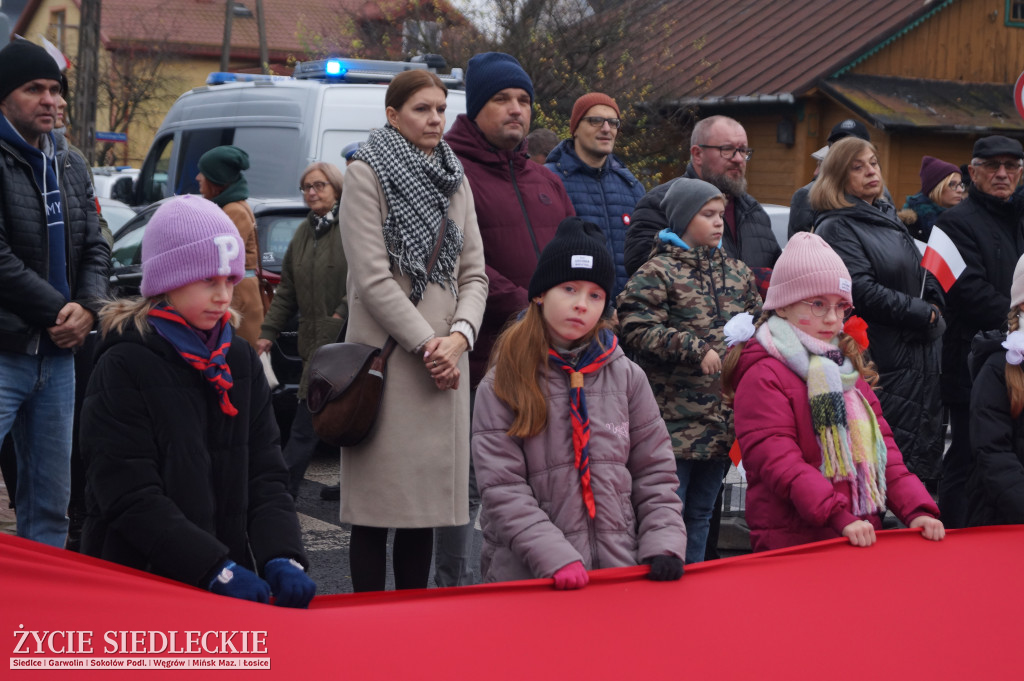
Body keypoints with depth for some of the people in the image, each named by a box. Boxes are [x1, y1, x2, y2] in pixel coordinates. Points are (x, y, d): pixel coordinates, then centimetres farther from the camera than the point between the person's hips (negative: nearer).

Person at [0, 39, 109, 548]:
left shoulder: (70, 168, 16)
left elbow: (95, 248, 15)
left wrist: (87, 307, -4)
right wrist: (60, 311, -11)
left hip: (58, 354, 8)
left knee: (50, 501, 12)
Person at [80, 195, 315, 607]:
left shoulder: (241, 361, 9)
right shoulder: (123, 367, -8)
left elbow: (265, 476, 5)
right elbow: (130, 497, -15)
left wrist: (282, 557, -13)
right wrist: (216, 568, -23)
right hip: (137, 583, -5)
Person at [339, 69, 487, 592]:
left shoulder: (454, 180, 15)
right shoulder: (367, 173, -2)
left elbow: (473, 273, 12)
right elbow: (372, 278, -10)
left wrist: (460, 335, -6)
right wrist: (426, 343, -12)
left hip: (445, 362, 5)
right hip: (386, 355, -5)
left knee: (427, 499, 6)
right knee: (379, 503, -4)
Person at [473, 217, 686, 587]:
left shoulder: (627, 378, 11)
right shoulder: (501, 386, 1)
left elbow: (655, 473, 12)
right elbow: (501, 490, -5)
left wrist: (663, 546, -2)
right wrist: (555, 557, -16)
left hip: (621, 568, 2)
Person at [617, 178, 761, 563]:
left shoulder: (737, 273, 15)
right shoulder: (656, 273, -6)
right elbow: (637, 330, -15)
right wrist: (697, 350, -18)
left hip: (723, 421, 6)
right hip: (675, 419, -6)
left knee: (701, 513, 15)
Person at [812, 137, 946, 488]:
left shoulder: (889, 218, 19)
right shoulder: (836, 228, -8)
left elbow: (922, 273, 24)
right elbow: (861, 290, -18)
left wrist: (934, 306, 4)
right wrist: (924, 314, -12)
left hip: (920, 362, 9)